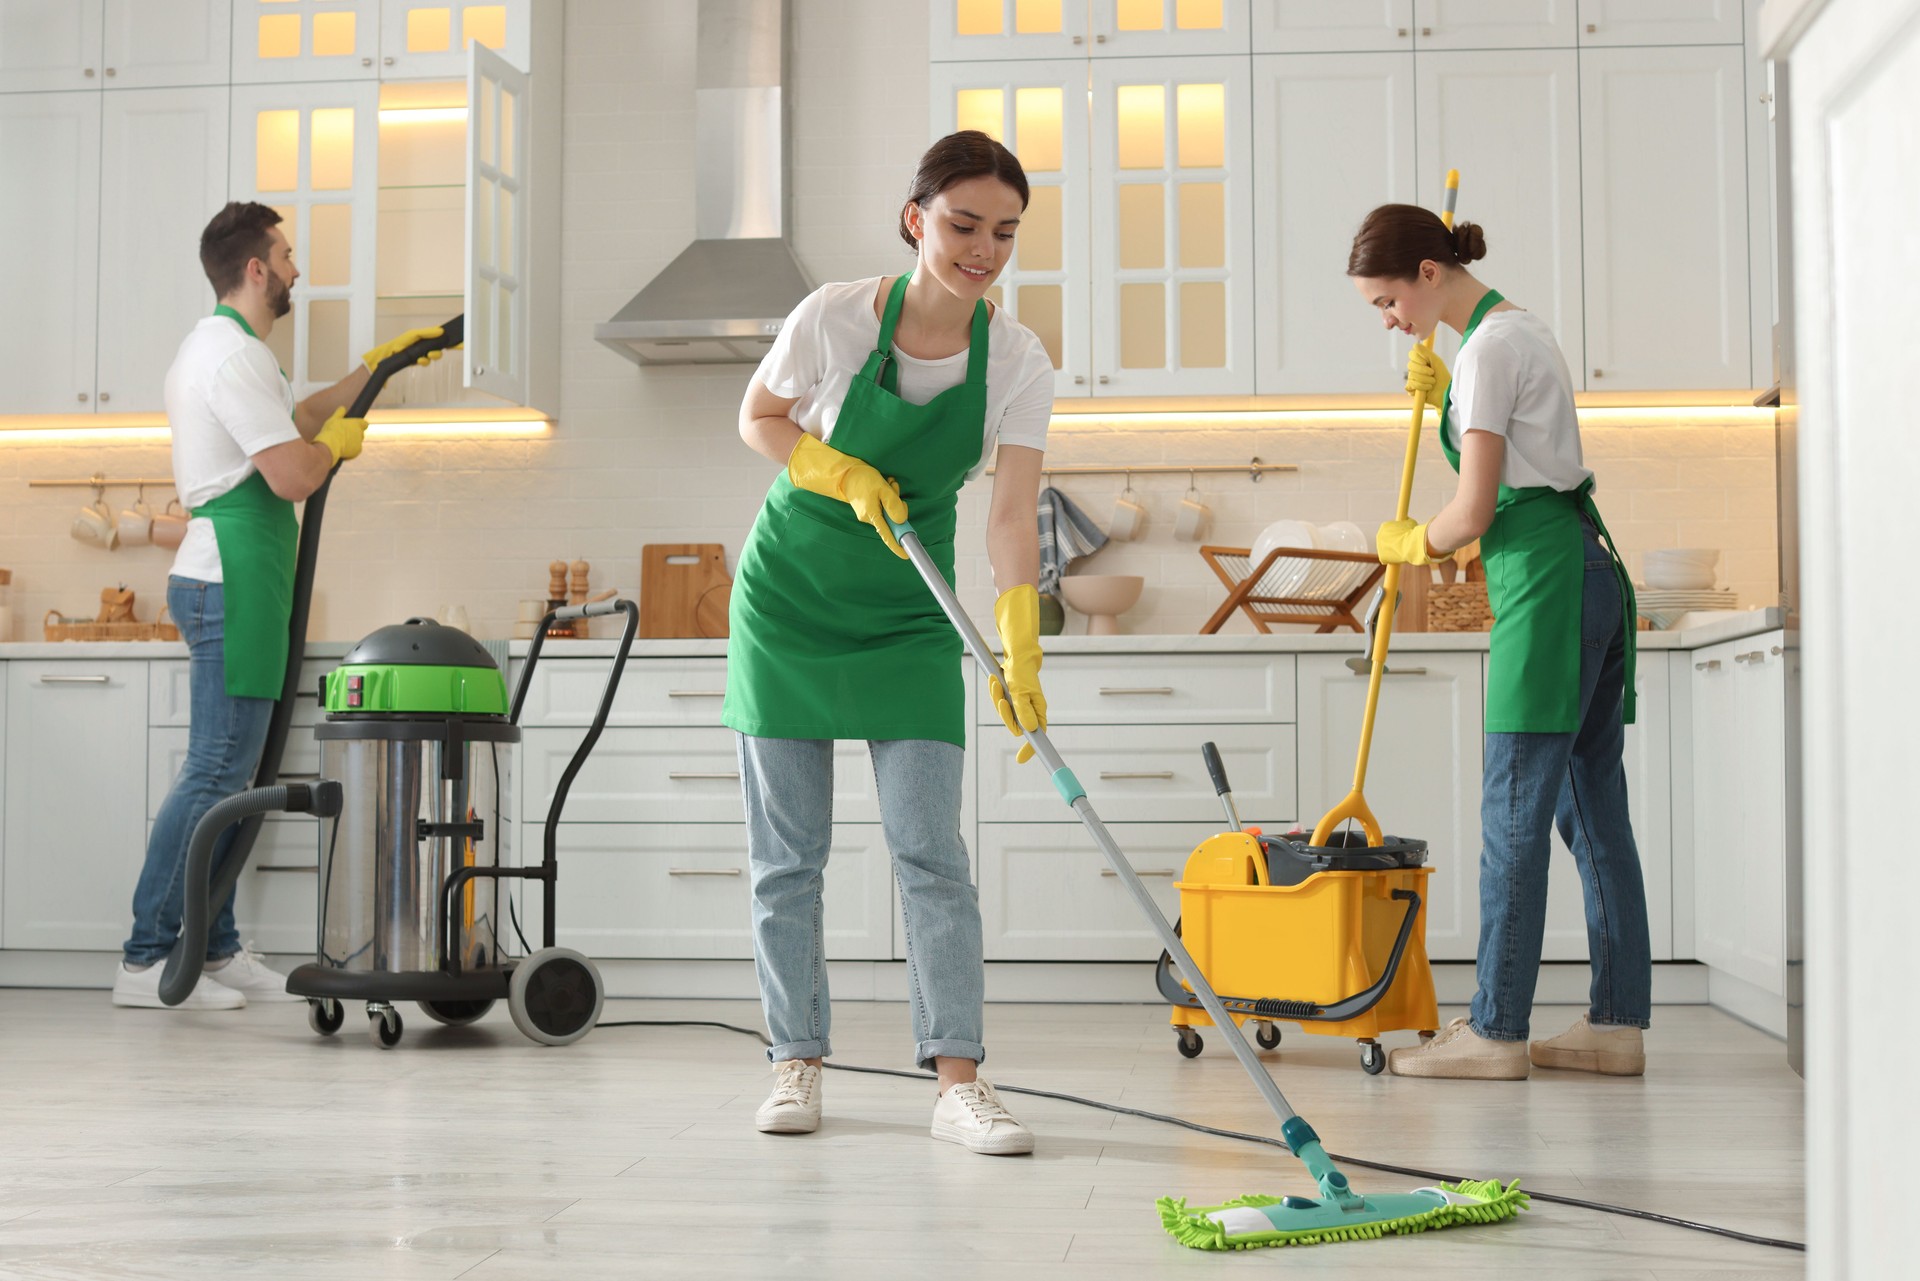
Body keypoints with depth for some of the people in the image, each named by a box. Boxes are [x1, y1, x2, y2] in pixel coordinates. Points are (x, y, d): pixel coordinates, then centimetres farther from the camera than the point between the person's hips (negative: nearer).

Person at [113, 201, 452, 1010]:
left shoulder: (219, 349, 20)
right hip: (233, 582, -11)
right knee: (217, 772, -10)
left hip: (224, 580, 11)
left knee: (229, 772, 12)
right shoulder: (235, 356, -14)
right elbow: (295, 475, -20)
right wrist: (341, 442, 0)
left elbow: (301, 417, 33)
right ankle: (145, 961, -8)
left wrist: (379, 362, 35)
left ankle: (217, 950, 16)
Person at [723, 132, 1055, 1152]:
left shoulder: (1018, 361, -11)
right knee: (787, 852, 3)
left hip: (911, 610, 1)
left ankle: (957, 1081, -6)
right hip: (791, 591, -1)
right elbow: (758, 420, 1)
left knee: (931, 850, -6)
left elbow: (1012, 516, -18)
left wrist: (1020, 653, -30)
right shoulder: (835, 317, -15)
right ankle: (797, 1063, 13)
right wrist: (842, 474, -17)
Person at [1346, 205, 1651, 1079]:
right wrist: (1441, 395, 16)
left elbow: (1474, 511, -14)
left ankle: (1496, 1030, -4)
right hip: (1592, 572, 10)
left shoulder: (1489, 347, -11)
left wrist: (1408, 544, 5)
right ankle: (1617, 1022, 11)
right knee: (1592, 806, 8)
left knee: (1513, 811, -7)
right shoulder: (1514, 327, 18)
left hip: (1548, 580, -10)